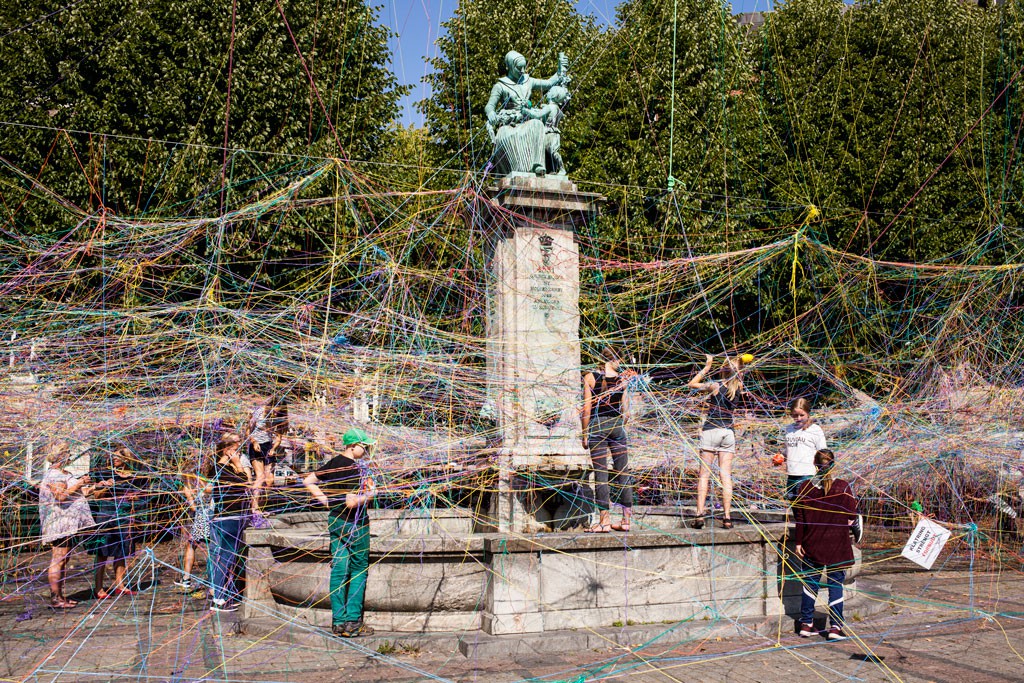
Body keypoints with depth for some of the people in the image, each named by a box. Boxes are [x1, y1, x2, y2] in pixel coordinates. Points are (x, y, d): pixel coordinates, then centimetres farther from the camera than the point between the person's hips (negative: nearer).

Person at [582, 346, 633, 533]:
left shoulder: (590, 377, -1)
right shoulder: (622, 379, 5)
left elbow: (587, 408, -4)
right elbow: (626, 410, 5)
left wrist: (585, 434, 1)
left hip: (597, 426, -2)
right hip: (617, 426, 2)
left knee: (601, 473, -2)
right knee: (623, 473, 7)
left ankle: (604, 521, -3)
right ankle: (626, 520, 10)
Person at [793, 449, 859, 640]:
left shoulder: (805, 487, -4)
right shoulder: (843, 488, -9)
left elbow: (799, 517, -1)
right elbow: (851, 518, -6)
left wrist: (799, 542, 7)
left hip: (811, 545, 2)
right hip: (837, 546, -2)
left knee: (810, 581, 13)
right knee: (835, 583, 7)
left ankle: (806, 624, 19)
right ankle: (835, 627, 6)